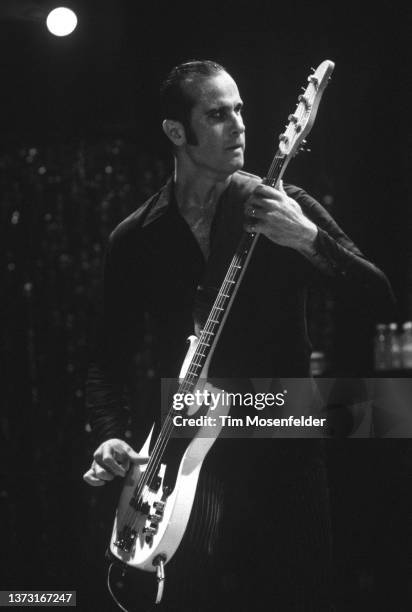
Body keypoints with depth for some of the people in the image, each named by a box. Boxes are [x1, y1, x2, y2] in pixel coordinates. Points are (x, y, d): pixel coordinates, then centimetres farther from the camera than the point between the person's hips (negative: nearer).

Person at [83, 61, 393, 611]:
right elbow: (111, 357, 12)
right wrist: (112, 437, -5)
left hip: (279, 459, -1)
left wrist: (310, 239, -20)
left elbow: (379, 298, -5)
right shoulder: (135, 240, 7)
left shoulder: (284, 208, 1)